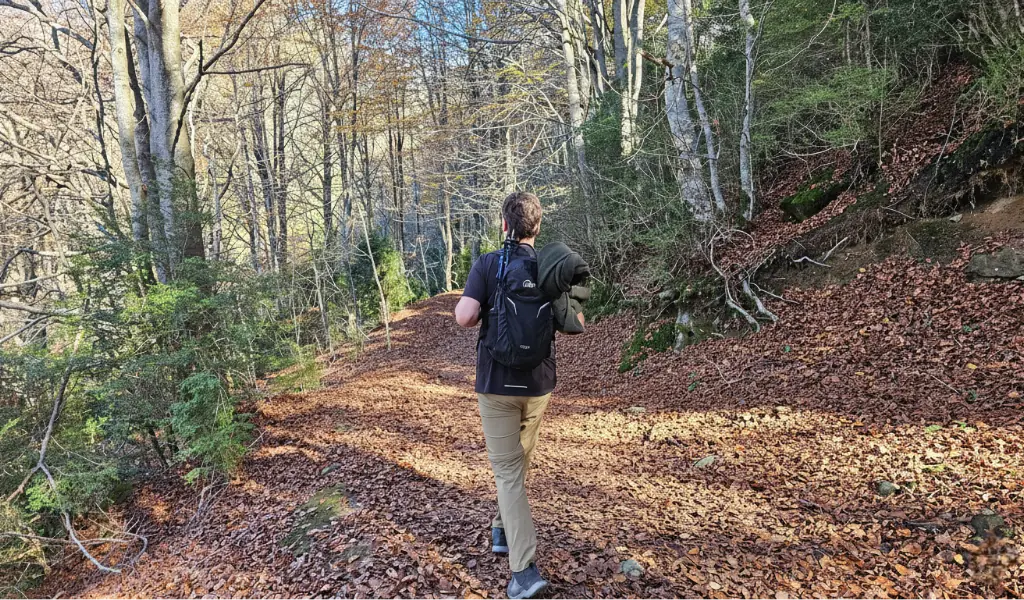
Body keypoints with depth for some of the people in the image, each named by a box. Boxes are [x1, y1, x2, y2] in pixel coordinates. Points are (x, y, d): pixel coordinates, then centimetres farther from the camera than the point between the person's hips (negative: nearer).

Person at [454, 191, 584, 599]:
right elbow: (575, 322, 0)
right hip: (539, 383, 3)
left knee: (508, 471, 2)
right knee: (518, 461, 24)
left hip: (497, 383, -3)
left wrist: (484, 315, 0)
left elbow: (464, 317, -22)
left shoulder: (487, 264, -11)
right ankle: (502, 529, 40)